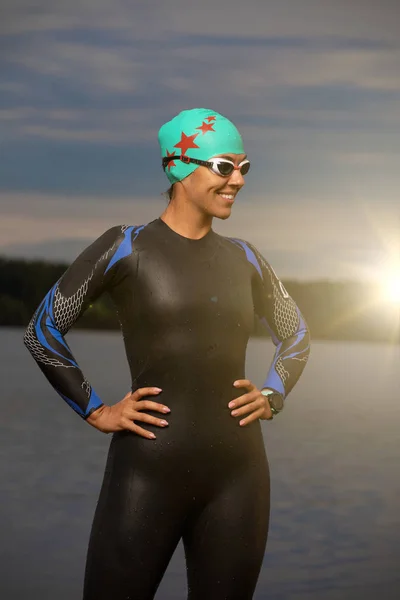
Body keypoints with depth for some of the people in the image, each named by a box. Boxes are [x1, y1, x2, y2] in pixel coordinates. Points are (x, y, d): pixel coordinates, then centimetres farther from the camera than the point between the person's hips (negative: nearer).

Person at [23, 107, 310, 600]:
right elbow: (42, 331, 2)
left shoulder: (243, 258, 11)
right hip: (148, 472, -4)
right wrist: (96, 412, -2)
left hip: (238, 473, 4)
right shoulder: (126, 247, -1)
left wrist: (271, 397, 10)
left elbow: (295, 334, 26)